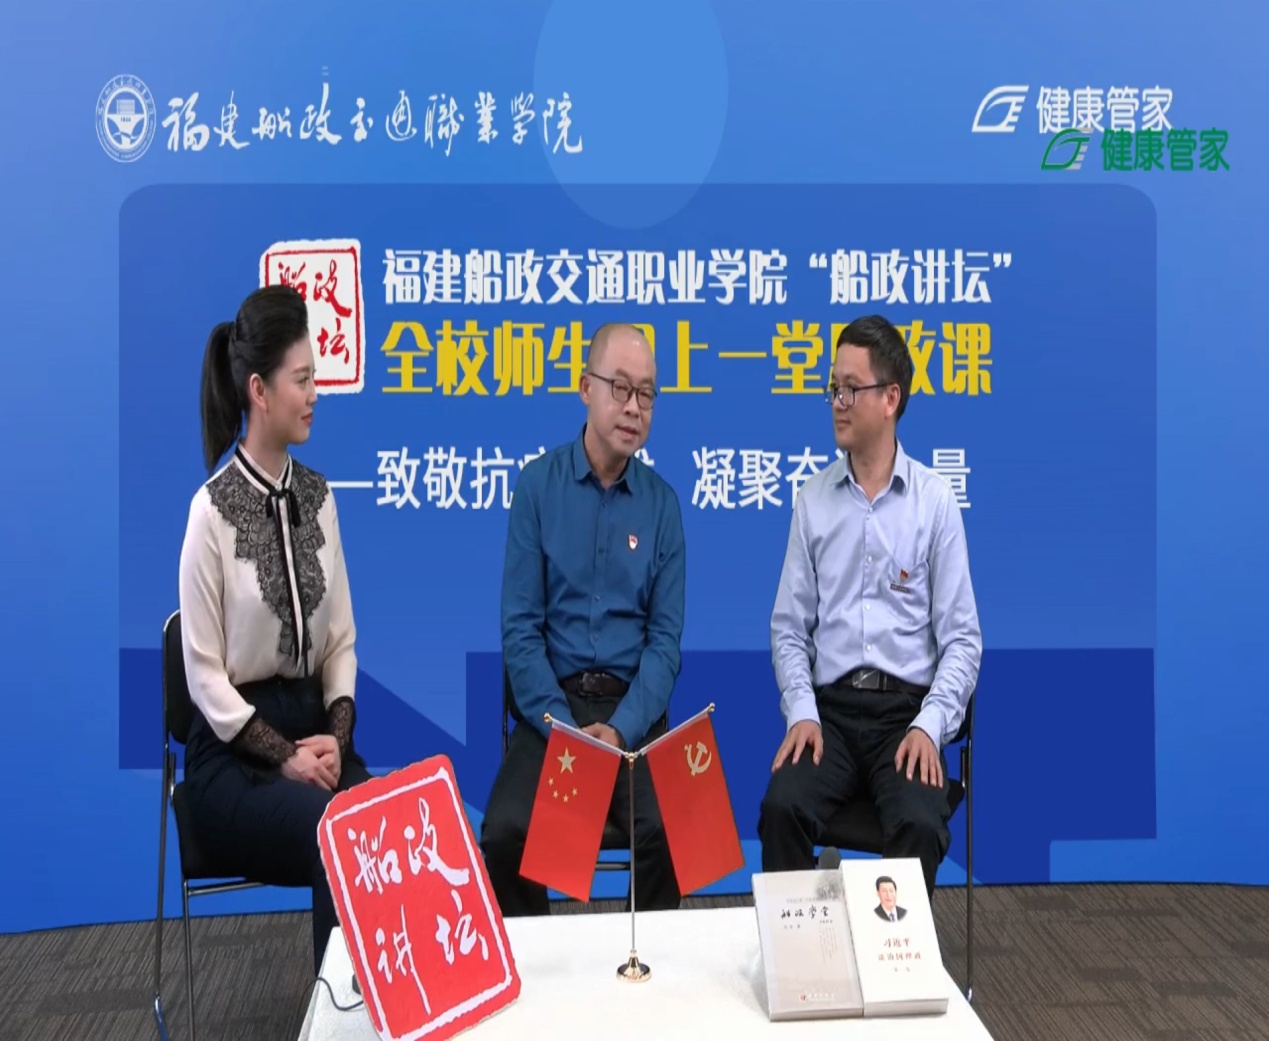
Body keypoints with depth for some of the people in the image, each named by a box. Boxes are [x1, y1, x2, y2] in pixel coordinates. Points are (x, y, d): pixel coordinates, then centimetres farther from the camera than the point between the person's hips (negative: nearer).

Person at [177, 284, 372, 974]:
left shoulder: (317, 496, 7)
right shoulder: (213, 509, -12)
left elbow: (341, 640, 9)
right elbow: (205, 675, -11)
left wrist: (335, 737, -6)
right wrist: (283, 756, -16)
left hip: (314, 728, 5)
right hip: (235, 751, -5)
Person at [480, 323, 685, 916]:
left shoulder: (662, 501, 4)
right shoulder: (537, 484, 0)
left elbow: (665, 637, 1)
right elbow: (521, 627, -4)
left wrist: (619, 729, -15)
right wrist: (563, 726, -15)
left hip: (634, 710, 1)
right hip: (550, 706, -1)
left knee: (669, 832, -25)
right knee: (505, 833, -24)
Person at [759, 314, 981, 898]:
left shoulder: (936, 501, 0)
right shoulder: (812, 499, 6)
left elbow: (962, 638, 0)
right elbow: (790, 627, 8)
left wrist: (929, 725, -14)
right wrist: (801, 713, -8)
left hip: (908, 709, -1)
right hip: (830, 709, 2)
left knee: (919, 824, -29)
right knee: (781, 807, -27)